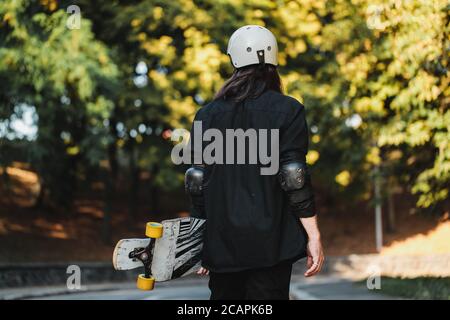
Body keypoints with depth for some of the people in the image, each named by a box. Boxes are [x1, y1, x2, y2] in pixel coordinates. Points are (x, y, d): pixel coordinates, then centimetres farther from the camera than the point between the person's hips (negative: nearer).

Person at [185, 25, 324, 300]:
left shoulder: (208, 114, 7)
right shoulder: (287, 110, -3)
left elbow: (198, 180, 7)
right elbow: (294, 177, -11)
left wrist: (200, 241, 14)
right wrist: (313, 236, -8)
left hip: (222, 243, 4)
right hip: (270, 243, -3)